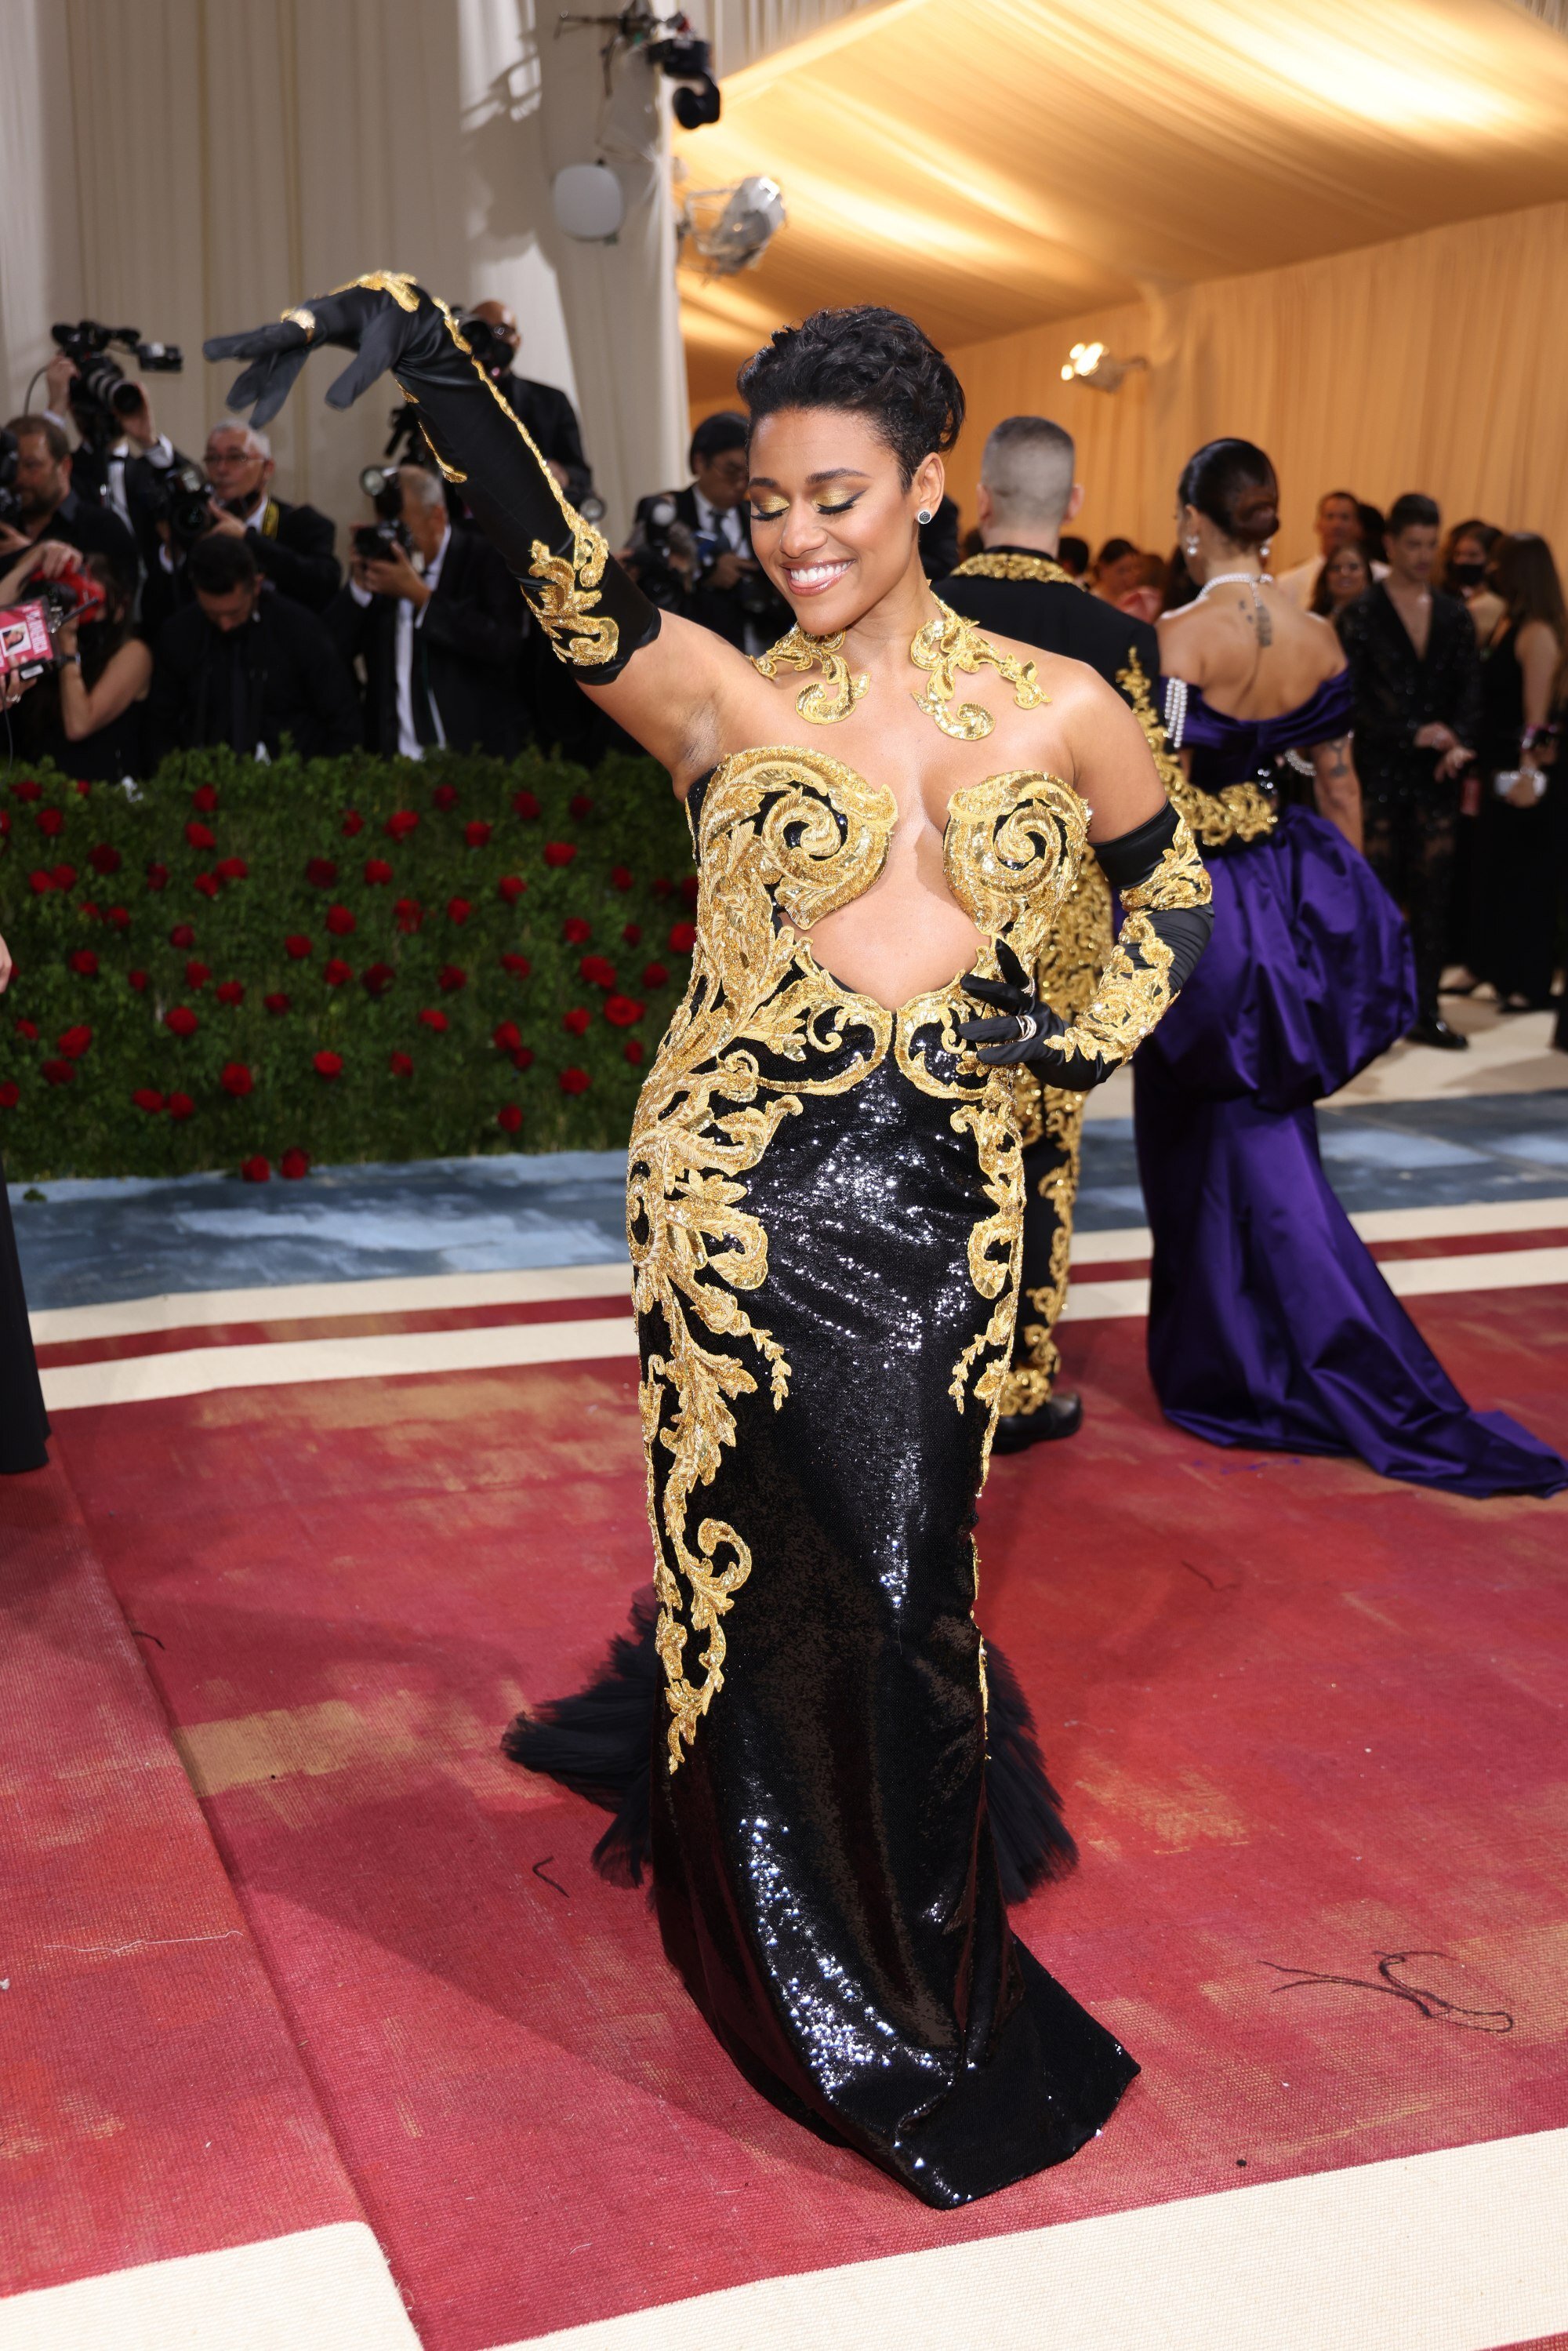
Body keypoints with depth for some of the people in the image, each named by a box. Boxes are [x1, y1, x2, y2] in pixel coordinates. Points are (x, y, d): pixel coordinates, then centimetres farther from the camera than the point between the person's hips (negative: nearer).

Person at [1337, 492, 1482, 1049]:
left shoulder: (1453, 615, 11)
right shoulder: (1361, 616, -2)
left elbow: (1470, 688, 6)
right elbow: (1351, 698, -9)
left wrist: (1459, 742, -12)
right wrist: (1413, 733, -16)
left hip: (1436, 773, 4)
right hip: (1380, 771, -4)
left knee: (1433, 893, 4)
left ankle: (1425, 1010, 10)